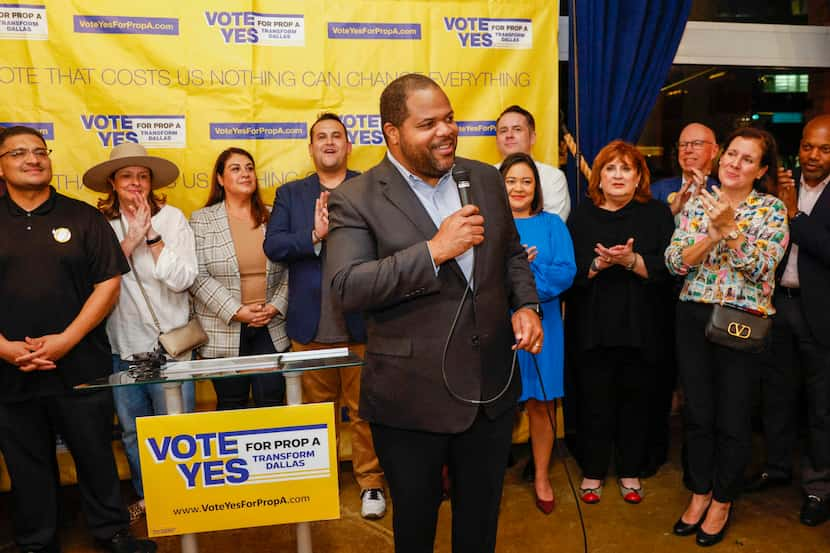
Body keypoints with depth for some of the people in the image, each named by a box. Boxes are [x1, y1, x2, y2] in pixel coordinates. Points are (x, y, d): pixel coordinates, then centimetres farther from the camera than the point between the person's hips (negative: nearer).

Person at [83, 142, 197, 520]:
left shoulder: (172, 218, -4)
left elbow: (182, 279, -12)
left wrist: (152, 236, -17)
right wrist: (130, 240, -16)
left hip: (169, 344, -2)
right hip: (121, 346, 2)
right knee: (132, 431, 15)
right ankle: (145, 496, 35)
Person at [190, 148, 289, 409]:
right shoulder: (201, 220, 1)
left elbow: (288, 268, 8)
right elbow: (197, 275, -6)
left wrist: (276, 305, -6)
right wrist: (235, 311, -13)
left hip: (271, 328, 2)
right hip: (224, 333, -1)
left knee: (272, 402, 3)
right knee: (232, 404, 9)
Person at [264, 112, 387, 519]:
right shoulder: (290, 193, 9)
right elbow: (273, 246, -5)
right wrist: (315, 234, -20)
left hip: (360, 322, -2)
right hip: (310, 325, 2)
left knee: (364, 409, 8)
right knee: (316, 409, 16)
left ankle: (371, 482, 25)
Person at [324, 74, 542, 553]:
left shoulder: (486, 179, 4)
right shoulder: (356, 200, -11)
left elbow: (512, 253, 15)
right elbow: (345, 286, -21)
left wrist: (526, 304, -3)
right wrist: (434, 250, -26)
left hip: (492, 387, 4)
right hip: (413, 398, -4)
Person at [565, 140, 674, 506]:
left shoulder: (656, 214, 4)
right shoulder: (581, 217, 5)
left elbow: (667, 268, -6)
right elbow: (568, 271, -2)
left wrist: (630, 260, -21)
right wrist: (599, 264, -20)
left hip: (640, 327, 0)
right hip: (592, 327, 0)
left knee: (635, 400, 10)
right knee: (594, 402, 6)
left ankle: (630, 472, 29)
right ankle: (593, 471, 24)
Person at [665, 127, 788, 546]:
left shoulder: (772, 209, -2)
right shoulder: (696, 203, 5)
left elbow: (762, 269, -15)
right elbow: (674, 262, -6)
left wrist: (731, 227, -24)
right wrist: (713, 233, -19)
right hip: (693, 317, 3)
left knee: (733, 418, 8)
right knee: (697, 413, 12)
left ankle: (722, 501, 28)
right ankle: (699, 493, 31)